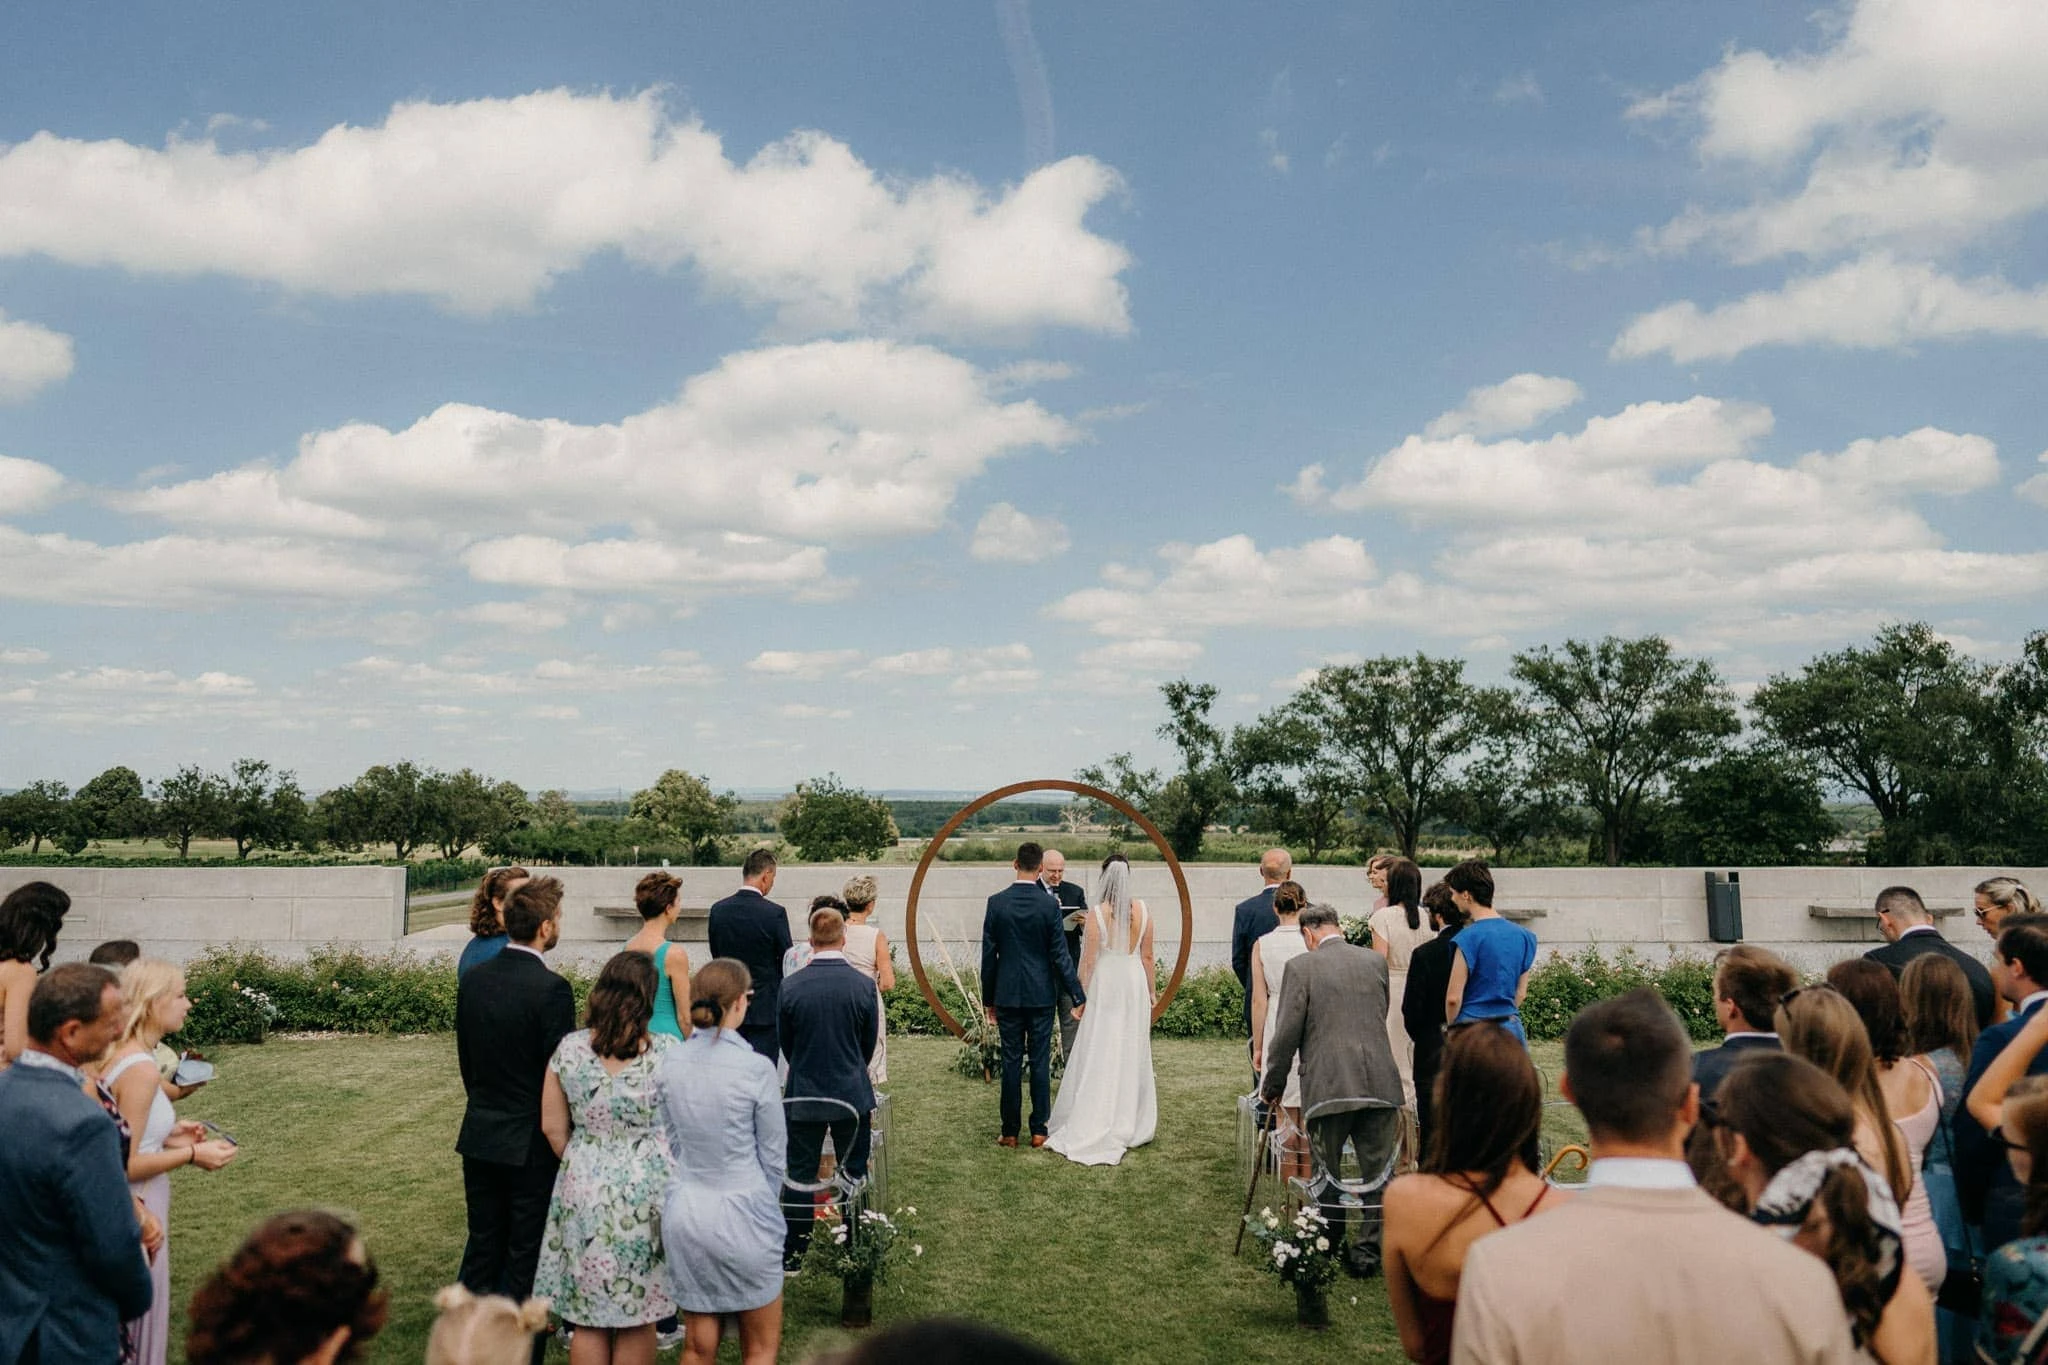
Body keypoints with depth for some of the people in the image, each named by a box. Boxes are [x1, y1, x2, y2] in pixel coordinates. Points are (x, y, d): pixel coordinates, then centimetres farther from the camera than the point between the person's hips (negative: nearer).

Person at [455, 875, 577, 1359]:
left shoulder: (472, 979, 0)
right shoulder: (551, 989, -21)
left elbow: (465, 1059, 9)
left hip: (480, 1135, 6)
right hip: (531, 1142, -6)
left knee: (482, 1247, 19)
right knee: (526, 1256, 7)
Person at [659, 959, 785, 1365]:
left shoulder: (670, 1062, -5)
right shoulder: (755, 1068, -17)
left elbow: (671, 1142, 7)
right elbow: (773, 1154, -6)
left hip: (683, 1213, 4)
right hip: (741, 1214, -4)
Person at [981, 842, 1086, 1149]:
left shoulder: (996, 902, -5)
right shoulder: (1049, 904, -8)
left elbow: (988, 954, -1)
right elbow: (1059, 954, -7)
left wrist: (988, 1000, 8)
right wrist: (1079, 996, -1)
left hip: (1007, 995, 1)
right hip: (1041, 994, -1)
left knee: (1011, 1062, 6)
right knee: (1040, 1062, 6)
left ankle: (1010, 1132, 11)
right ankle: (1039, 1131, 10)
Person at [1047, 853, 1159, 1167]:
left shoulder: (1096, 915, -13)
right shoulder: (1143, 911, -4)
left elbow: (1088, 962, -9)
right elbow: (1147, 957, 2)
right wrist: (1152, 991, 14)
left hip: (1105, 985, -3)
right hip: (1135, 985, 3)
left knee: (1099, 1057, 4)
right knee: (1132, 1055, 12)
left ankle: (1093, 1126, 7)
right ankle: (1132, 1125, 21)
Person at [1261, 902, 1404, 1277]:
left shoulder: (1301, 967, -5)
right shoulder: (1376, 961, 9)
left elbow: (1287, 1034, -6)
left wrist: (1273, 1085, 7)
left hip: (1328, 1087, -3)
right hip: (1380, 1085, 3)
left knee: (1326, 1176, 14)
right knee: (1378, 1172, 13)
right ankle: (1367, 1252, 17)